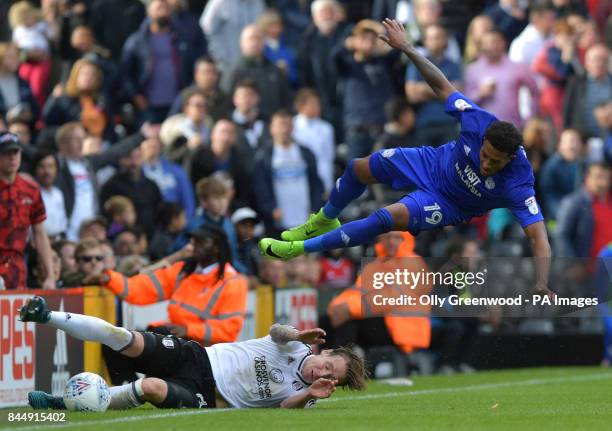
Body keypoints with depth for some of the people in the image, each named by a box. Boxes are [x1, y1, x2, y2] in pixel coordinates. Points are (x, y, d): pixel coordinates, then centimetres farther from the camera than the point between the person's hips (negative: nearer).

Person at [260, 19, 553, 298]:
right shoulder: (480, 123, -32)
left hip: (449, 204, -4)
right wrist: (406, 48, -17)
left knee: (390, 218, -26)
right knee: (359, 168, 8)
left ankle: (302, 248, -9)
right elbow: (442, 86, -18)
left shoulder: (517, 185, -39)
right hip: (435, 162, 4)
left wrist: (541, 285, -54)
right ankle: (325, 220, 43)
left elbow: (538, 234, -42)